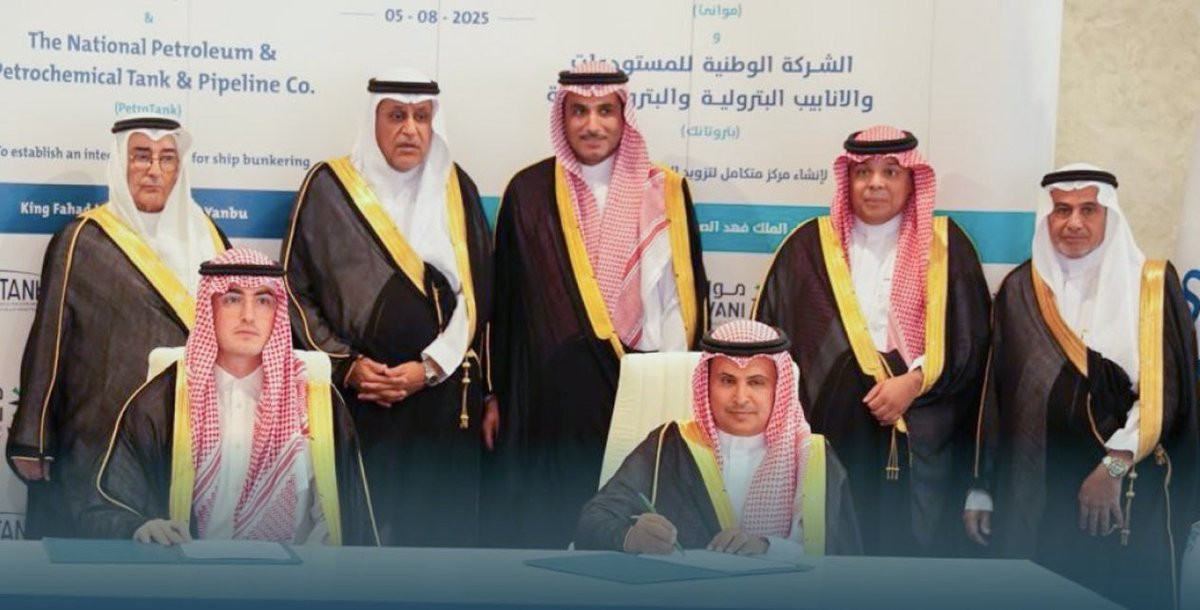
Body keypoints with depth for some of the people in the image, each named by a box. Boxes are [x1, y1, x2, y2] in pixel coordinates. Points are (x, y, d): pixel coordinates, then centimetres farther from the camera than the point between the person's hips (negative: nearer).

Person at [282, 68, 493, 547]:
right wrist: (345, 365, -10)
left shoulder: (457, 189, 9)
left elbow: (479, 295, 7)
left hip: (446, 404, 2)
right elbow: (295, 289, 2)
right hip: (357, 403, -2)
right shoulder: (329, 187, 2)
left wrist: (430, 368, -4)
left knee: (440, 528, 3)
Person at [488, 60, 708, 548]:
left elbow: (680, 293, 5)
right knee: (556, 513, 3)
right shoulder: (530, 193, 3)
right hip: (554, 392, 0)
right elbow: (508, 301, 6)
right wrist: (502, 395, 3)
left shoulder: (664, 192, 5)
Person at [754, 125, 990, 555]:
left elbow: (971, 339, 3)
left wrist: (914, 382, -11)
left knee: (914, 539, 2)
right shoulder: (810, 246, 8)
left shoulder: (945, 245, 7)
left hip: (920, 437, 0)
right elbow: (772, 336, 7)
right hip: (831, 431, 0)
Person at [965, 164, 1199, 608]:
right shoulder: (1019, 290, 7)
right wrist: (980, 487, 4)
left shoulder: (1153, 284, -1)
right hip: (1034, 495, 2)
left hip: (1130, 496, -2)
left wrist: (1114, 466, -18)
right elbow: (993, 393, 7)